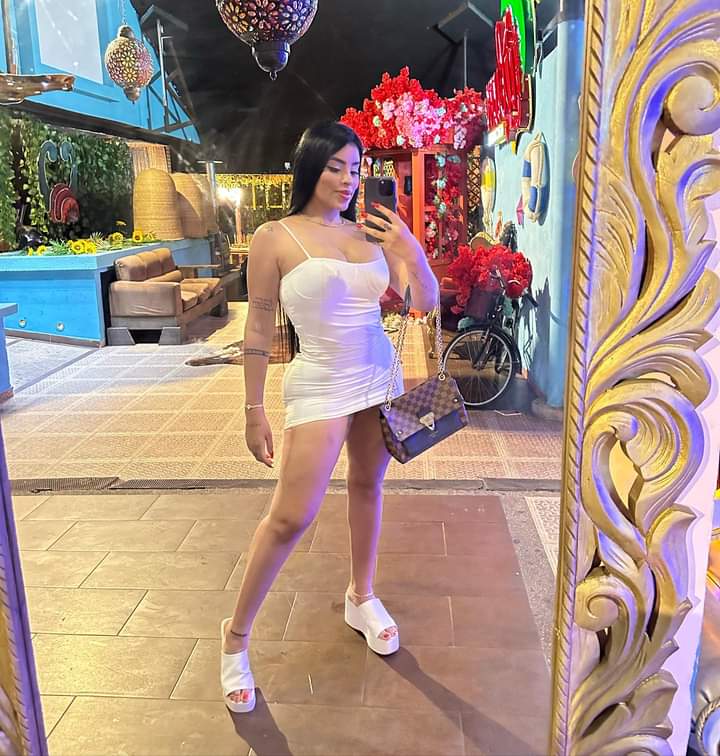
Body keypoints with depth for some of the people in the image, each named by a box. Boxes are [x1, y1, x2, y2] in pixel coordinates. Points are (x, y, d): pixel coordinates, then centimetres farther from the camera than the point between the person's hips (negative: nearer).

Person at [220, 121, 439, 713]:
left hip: (379, 377, 5)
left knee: (368, 487, 15)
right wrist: (255, 411, -6)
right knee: (291, 517, -7)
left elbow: (426, 302, 5)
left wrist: (412, 250, -13)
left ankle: (362, 598, 37)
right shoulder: (275, 238, -7)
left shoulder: (371, 234, 4)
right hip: (319, 387, -5)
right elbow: (259, 329, -6)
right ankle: (237, 635, 14)